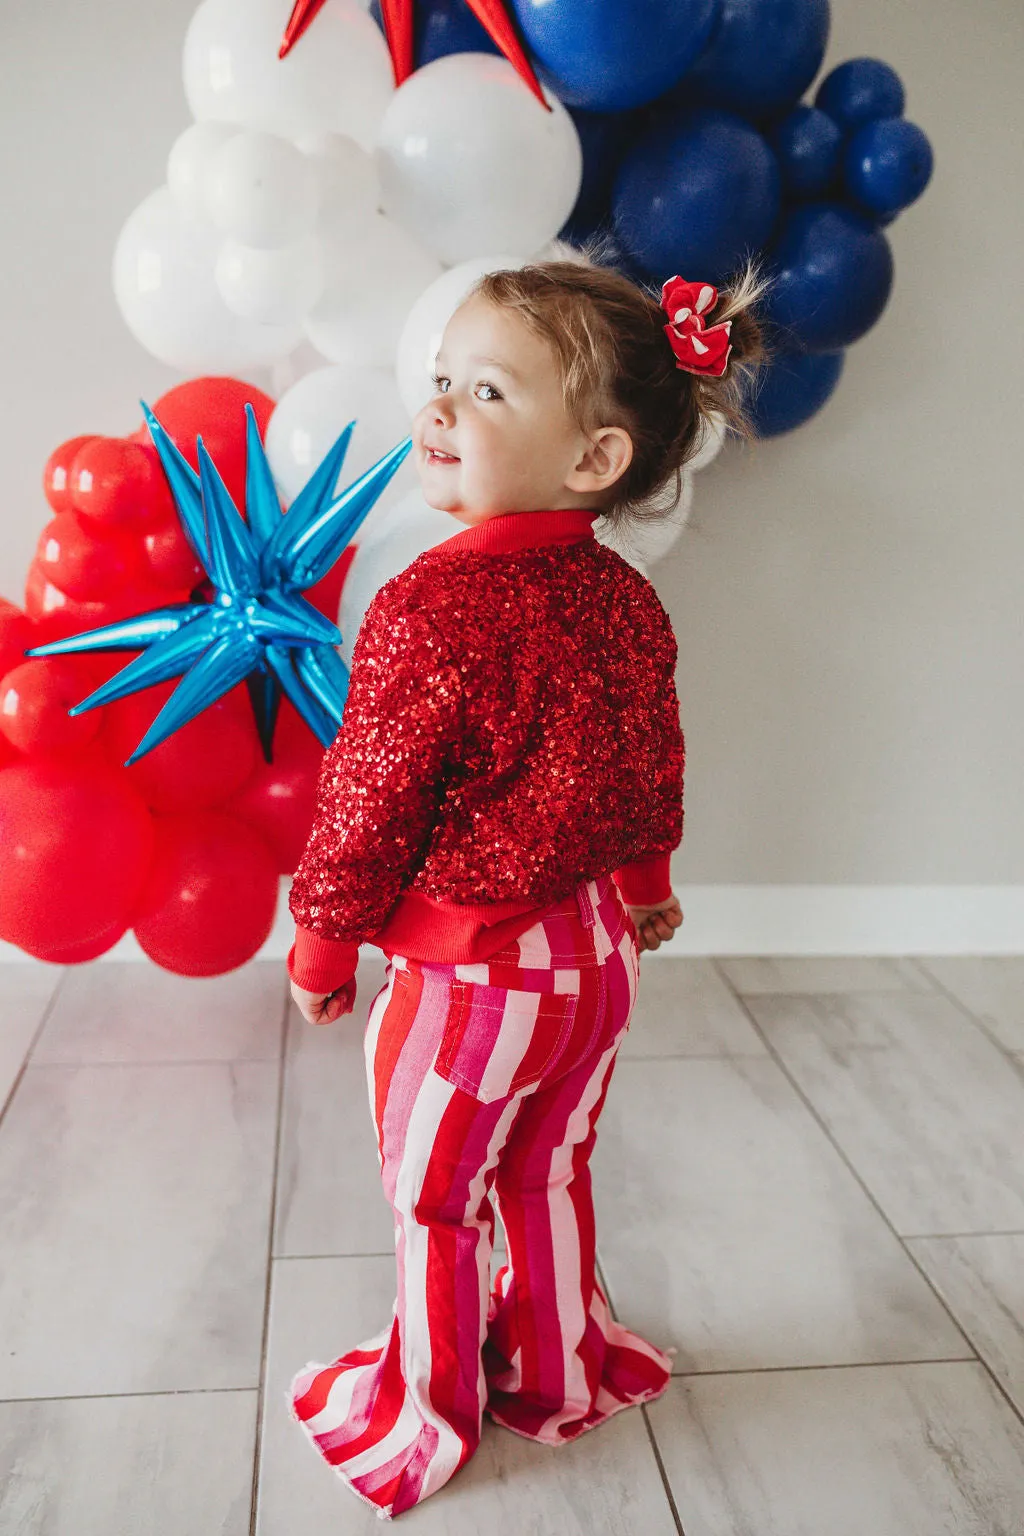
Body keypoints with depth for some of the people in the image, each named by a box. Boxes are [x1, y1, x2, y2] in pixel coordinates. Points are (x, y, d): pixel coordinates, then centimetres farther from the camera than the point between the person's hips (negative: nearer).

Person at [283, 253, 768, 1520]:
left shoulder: (433, 606, -26)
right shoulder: (629, 601, -3)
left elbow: (369, 801, -18)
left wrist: (323, 940, -1)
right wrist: (644, 882, 27)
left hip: (469, 972, -6)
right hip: (596, 956, 7)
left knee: (432, 1204, 17)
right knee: (551, 1182, 26)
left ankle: (425, 1420, 40)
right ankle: (558, 1375, 48)